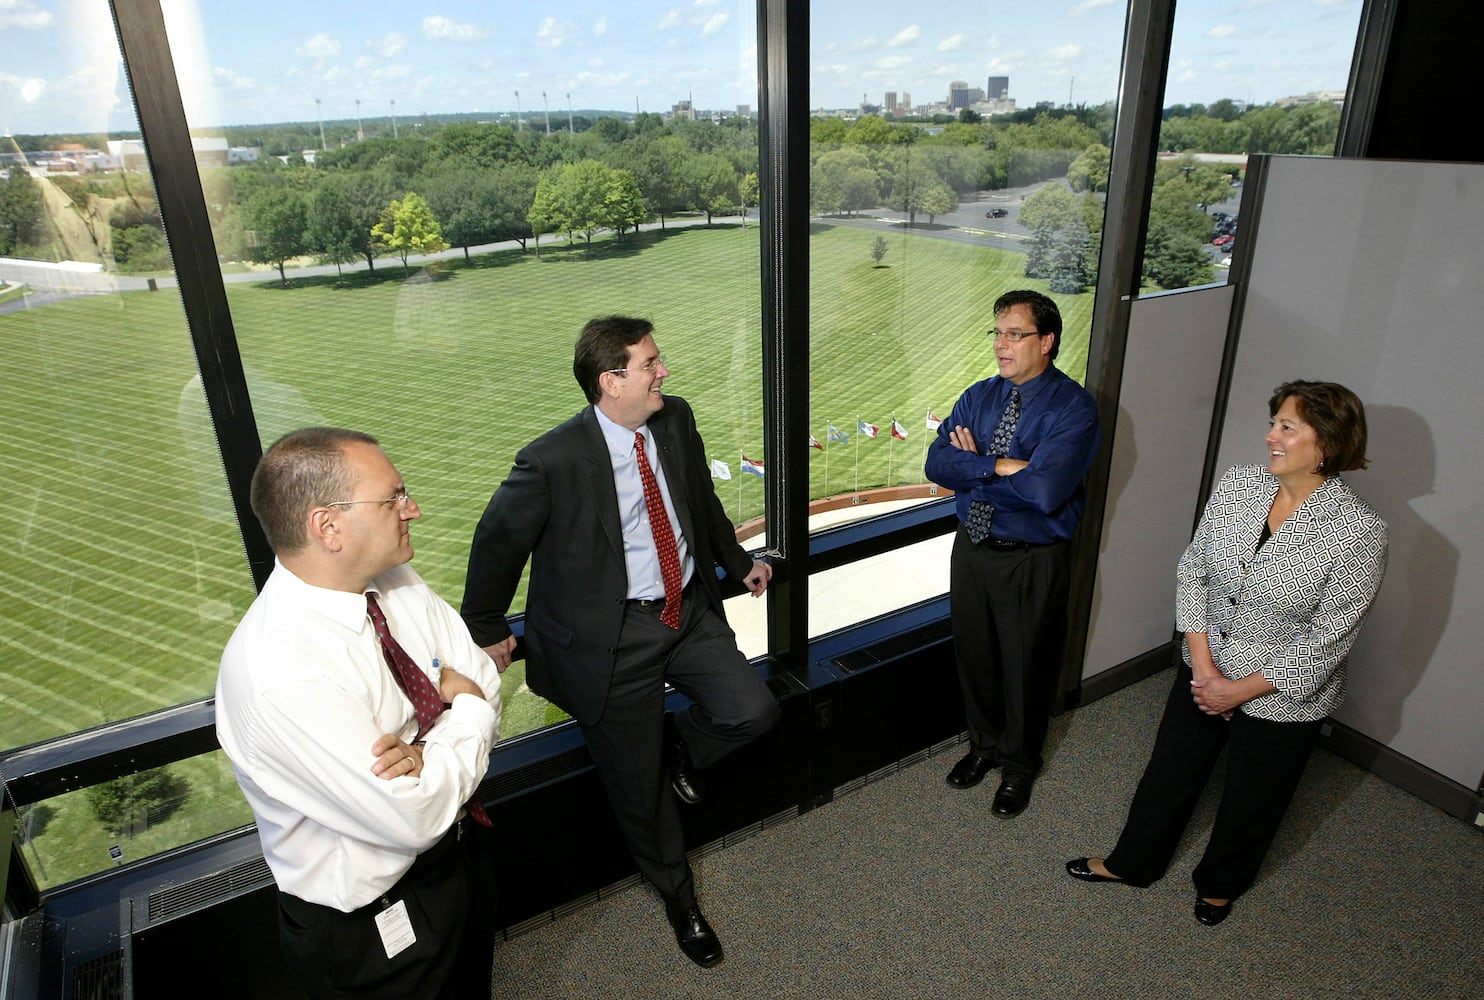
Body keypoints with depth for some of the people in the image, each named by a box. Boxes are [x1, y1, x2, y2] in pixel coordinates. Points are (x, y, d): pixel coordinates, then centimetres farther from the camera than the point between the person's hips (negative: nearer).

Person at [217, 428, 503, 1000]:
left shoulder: (395, 582, -12)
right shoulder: (275, 675, -35)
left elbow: (483, 684, -7)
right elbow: (415, 818, -31)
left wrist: (431, 752, -26)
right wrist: (470, 714, -17)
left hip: (465, 847, 7)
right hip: (372, 927, -6)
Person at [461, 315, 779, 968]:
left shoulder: (676, 420, -4)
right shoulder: (554, 461, -22)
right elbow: (496, 543, -6)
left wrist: (738, 561, 25)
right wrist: (486, 631, 6)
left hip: (690, 613, 5)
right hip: (613, 638, -4)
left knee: (754, 711, -11)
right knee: (638, 786, 10)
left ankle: (679, 743, 24)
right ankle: (677, 895, 39)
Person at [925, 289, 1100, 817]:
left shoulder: (1074, 408, -16)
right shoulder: (979, 395, 2)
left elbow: (1044, 490, -29)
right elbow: (937, 463, -10)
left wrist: (973, 467, -17)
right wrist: (1000, 467, -23)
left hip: (1034, 561, -5)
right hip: (972, 549, 5)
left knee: (1025, 665, 13)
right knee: (973, 653, 19)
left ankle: (1019, 763, 38)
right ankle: (984, 742, 45)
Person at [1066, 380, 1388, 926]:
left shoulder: (1357, 530, -23)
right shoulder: (1237, 484, -10)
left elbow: (1328, 638, -18)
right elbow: (1192, 571, -4)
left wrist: (1241, 690, -14)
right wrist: (1204, 666, -10)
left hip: (1282, 697, -3)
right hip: (1204, 671, 4)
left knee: (1251, 801, 20)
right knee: (1170, 772, 20)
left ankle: (1220, 883, 50)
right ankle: (1132, 862, 45)